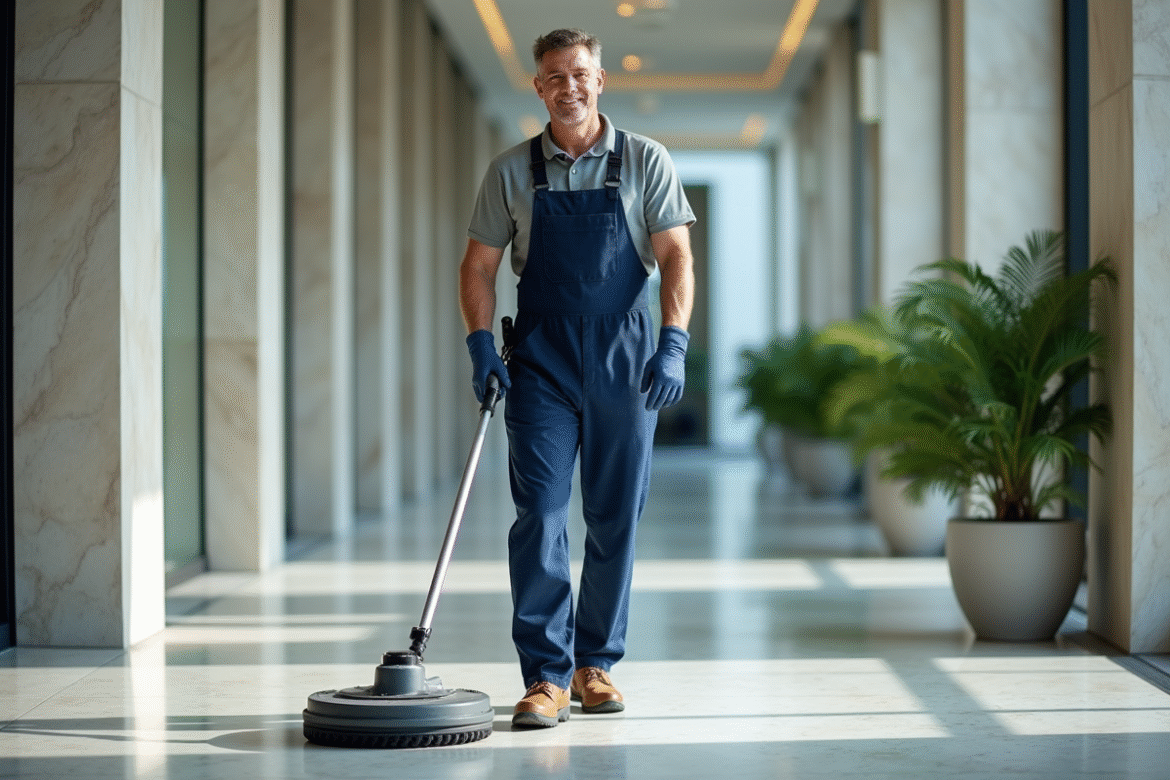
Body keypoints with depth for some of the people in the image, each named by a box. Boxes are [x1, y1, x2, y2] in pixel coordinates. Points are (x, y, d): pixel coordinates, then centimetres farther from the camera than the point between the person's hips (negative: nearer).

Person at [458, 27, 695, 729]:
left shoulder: (646, 162, 3)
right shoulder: (512, 171, 6)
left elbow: (677, 257, -2)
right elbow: (479, 265, 10)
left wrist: (673, 344, -14)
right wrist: (481, 344, -4)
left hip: (626, 360, 0)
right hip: (541, 362, 0)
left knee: (616, 519, 6)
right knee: (540, 512, -10)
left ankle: (596, 663, 20)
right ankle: (546, 677, -10)